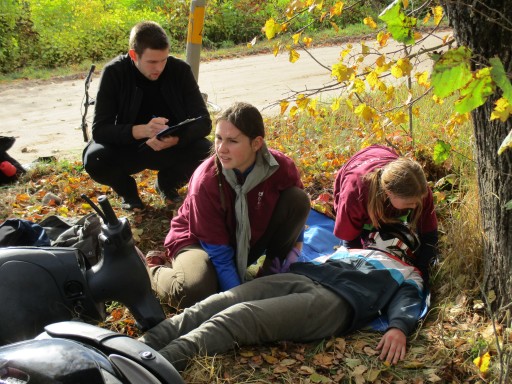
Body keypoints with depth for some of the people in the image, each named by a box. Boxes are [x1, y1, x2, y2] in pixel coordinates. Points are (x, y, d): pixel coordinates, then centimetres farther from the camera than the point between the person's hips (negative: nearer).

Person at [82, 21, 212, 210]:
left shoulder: (180, 70, -13)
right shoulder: (114, 73, -16)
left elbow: (203, 121, -15)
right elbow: (99, 129, -23)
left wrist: (176, 139, -38)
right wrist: (141, 130, -42)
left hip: (172, 148, 1)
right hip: (127, 149, -1)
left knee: (206, 152, -28)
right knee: (94, 159, -32)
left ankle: (167, 183, 6)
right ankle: (127, 190, 5)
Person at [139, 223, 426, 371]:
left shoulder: (408, 276, 27)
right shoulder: (350, 248, 42)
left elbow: (408, 301, 6)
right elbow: (312, 257, 35)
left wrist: (399, 327, -18)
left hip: (337, 299, -5)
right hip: (299, 276, 6)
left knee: (239, 317, -30)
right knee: (217, 304, -22)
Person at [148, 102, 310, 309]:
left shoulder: (281, 167, -22)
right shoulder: (205, 181, -31)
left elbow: (297, 213, 0)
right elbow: (219, 255, -25)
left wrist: (291, 262, -7)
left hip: (250, 241, 4)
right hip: (200, 241, -4)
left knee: (298, 199, -17)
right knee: (195, 292, -37)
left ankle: (272, 274, 0)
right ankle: (155, 270, -1)